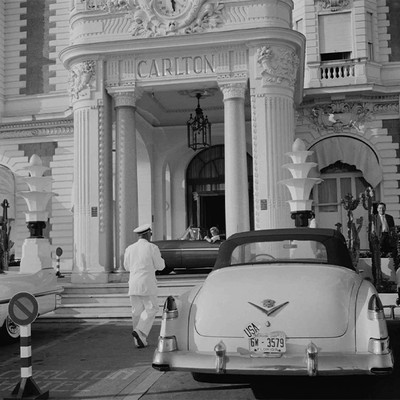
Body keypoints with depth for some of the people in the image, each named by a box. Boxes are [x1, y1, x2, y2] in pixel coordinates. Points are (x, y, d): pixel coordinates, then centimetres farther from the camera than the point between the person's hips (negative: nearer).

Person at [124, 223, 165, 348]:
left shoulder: (130, 249, 5)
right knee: (151, 309, 6)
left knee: (137, 311, 10)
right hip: (147, 284, -5)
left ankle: (140, 340, 12)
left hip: (133, 285, 5)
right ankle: (140, 331, -13)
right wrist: (160, 258, 18)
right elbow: (160, 266, -3)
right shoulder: (152, 248, -8)